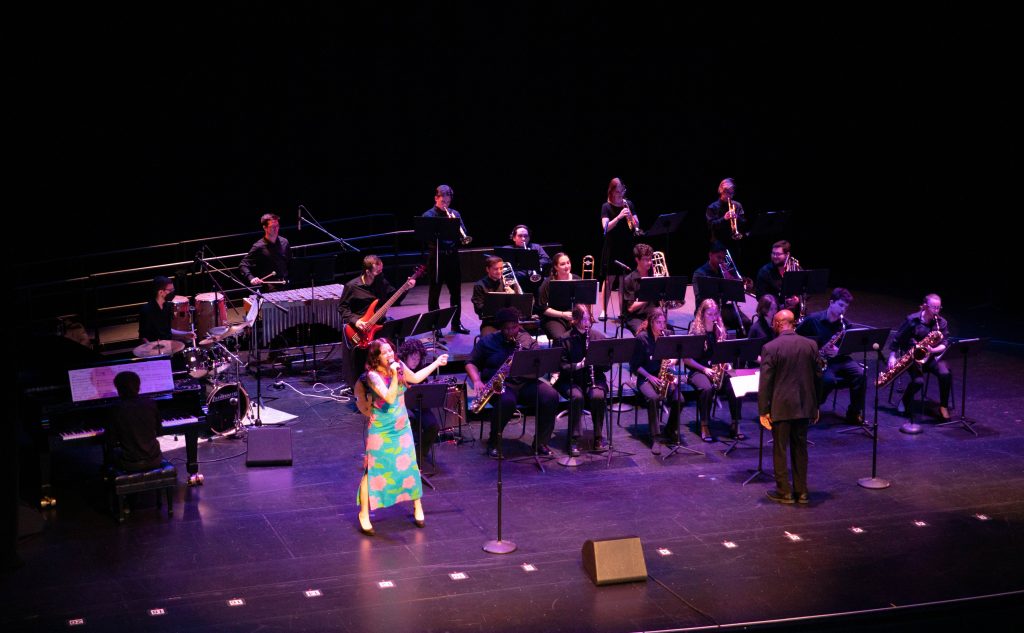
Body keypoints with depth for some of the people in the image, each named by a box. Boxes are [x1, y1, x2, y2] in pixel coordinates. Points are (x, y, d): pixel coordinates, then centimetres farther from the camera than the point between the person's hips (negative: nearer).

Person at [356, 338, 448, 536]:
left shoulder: (399, 365, -2)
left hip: (402, 427, 5)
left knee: (409, 466, 9)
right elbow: (390, 398, -30)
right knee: (374, 471, -1)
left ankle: (417, 507, 27)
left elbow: (415, 378, 19)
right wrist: (394, 375, -36)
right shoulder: (373, 375, -20)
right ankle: (364, 514, 10)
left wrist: (437, 363, 22)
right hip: (381, 430, -5)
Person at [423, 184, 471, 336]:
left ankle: (456, 323, 20)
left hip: (453, 256, 4)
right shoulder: (429, 215, -3)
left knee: (456, 292, 9)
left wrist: (462, 237, -17)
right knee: (435, 292, 3)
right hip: (436, 257, -4)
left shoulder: (455, 214, 9)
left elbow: (463, 234, 5)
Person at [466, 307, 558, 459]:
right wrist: (477, 381, -11)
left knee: (551, 396, -24)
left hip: (526, 384, 3)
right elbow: (471, 363, 8)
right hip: (500, 385, -3)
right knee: (507, 401, -39)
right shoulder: (487, 341, 6)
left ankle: (540, 442, -9)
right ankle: (493, 443, -14)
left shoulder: (527, 340, 12)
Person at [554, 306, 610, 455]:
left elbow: (607, 366, 4)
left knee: (597, 396, -31)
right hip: (572, 380, -1)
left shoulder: (599, 337, 5)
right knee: (577, 397, -33)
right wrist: (578, 365, -22)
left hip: (595, 379, 2)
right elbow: (562, 366, -5)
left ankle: (599, 437, -15)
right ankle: (574, 440, -22)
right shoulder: (565, 339, -1)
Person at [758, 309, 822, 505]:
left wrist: (763, 410, -7)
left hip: (781, 407, -4)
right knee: (800, 448, 15)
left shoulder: (770, 348, -14)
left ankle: (784, 492, 12)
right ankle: (801, 491, 19)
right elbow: (817, 377, 6)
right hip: (804, 406, 4)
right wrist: (816, 406, 16)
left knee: (780, 449, 7)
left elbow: (765, 382, -14)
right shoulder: (811, 345, 0)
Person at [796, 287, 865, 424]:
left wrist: (838, 351, -12)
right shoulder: (813, 320, -5)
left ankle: (855, 414, -11)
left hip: (839, 360, 4)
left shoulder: (845, 324, 5)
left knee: (860, 375, -23)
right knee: (829, 379, -35)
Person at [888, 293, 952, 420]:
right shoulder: (912, 320, -7)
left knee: (945, 374, -27)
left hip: (932, 356, 3)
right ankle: (906, 401, 6)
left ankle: (943, 406, -6)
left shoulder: (942, 323, 1)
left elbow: (944, 345, -4)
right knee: (918, 381, -28)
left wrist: (933, 350, -24)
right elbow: (897, 339, 0)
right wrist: (892, 357, -7)